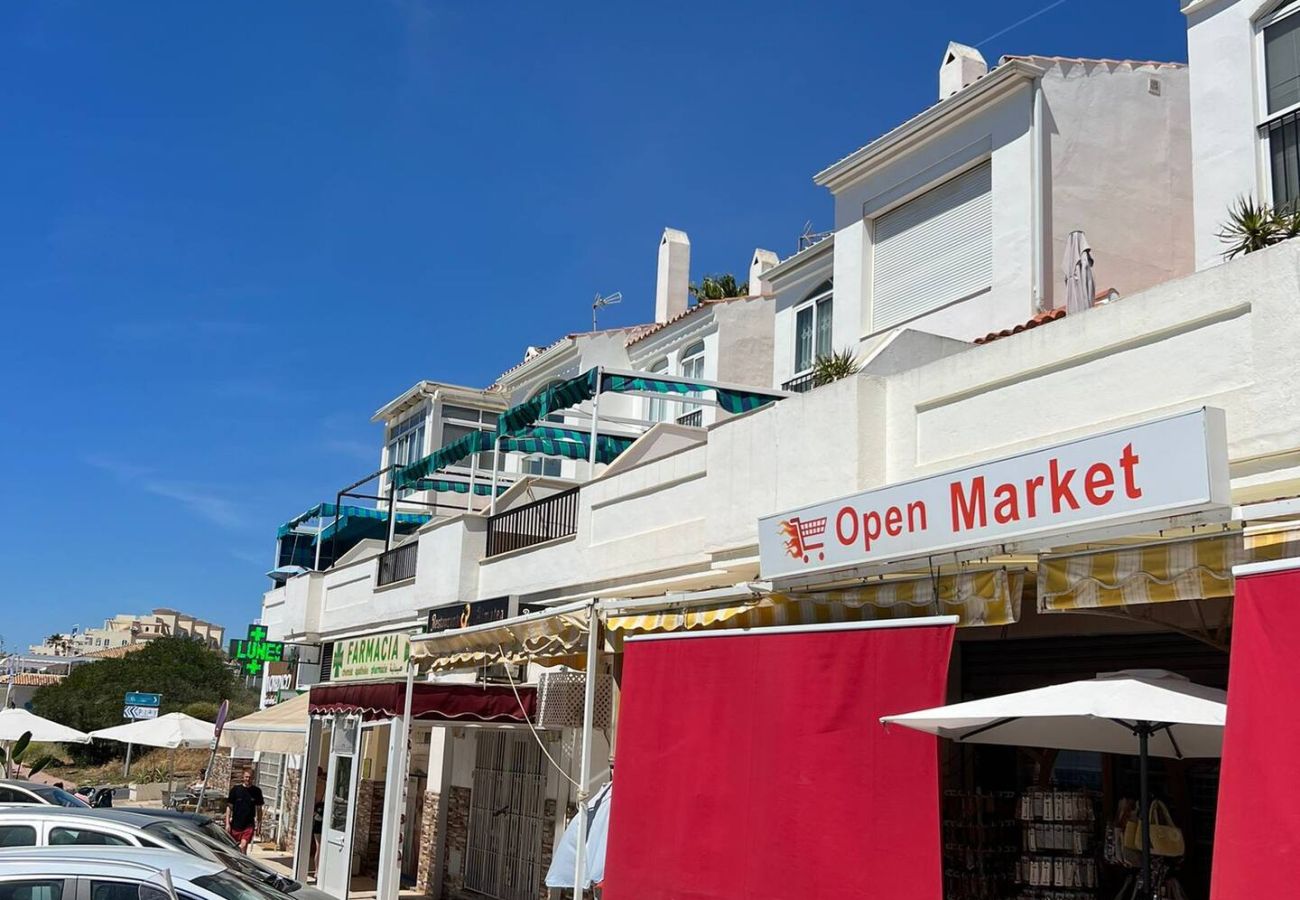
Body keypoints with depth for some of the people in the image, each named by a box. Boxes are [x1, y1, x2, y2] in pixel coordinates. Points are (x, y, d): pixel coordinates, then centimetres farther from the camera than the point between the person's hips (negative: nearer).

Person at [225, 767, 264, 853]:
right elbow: (229, 807, -1)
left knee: (243, 846, -13)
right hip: (236, 823, 1)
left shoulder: (257, 791, 0)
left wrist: (259, 823, 7)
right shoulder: (236, 789, -4)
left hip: (249, 824, -1)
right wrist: (227, 823, -5)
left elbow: (259, 808, 9)